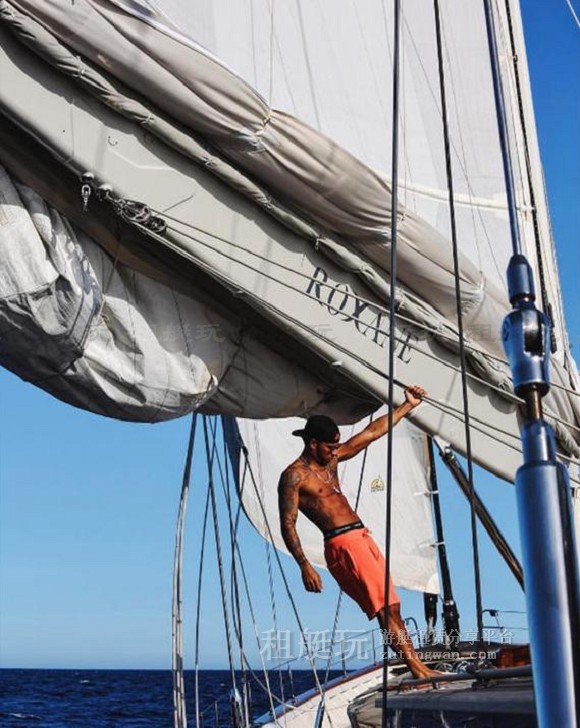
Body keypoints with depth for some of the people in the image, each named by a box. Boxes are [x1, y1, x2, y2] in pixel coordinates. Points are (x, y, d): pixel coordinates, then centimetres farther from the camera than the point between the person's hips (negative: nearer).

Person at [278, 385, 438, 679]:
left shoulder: (331, 460, 17)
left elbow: (373, 432, 21)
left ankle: (418, 668, 6)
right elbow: (288, 524, -12)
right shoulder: (294, 475, -6)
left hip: (363, 538, 9)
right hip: (343, 545, -9)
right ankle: (416, 668, -9)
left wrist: (407, 405, 22)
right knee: (384, 609, -11)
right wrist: (305, 566, -22)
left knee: (392, 607, 5)